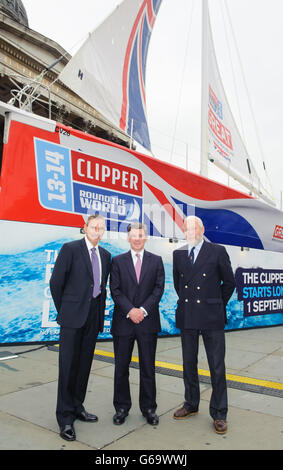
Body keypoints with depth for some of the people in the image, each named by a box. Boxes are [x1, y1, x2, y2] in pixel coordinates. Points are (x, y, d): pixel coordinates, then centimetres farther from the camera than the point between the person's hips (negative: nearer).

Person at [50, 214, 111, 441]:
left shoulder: (105, 255, 10)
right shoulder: (70, 249, -6)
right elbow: (56, 282, -5)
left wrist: (100, 310, 11)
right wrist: (63, 310, 0)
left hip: (94, 318, 5)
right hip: (73, 316, -5)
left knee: (85, 365, 14)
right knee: (68, 365, 1)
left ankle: (77, 407, 30)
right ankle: (65, 418, 14)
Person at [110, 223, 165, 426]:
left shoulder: (156, 261, 6)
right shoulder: (118, 261, 5)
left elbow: (159, 288, -1)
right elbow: (115, 290, -2)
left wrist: (144, 309, -13)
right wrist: (130, 310, -13)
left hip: (148, 321, 0)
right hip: (123, 321, 0)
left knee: (148, 367, 10)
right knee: (121, 368, 9)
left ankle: (149, 408, 25)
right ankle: (122, 407, 26)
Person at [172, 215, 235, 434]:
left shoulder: (217, 251, -5)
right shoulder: (178, 254, 7)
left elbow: (229, 282, 3)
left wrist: (218, 305, 6)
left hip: (211, 317, -4)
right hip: (187, 317, 4)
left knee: (217, 366, 4)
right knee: (189, 364, 16)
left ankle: (219, 414, 21)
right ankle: (191, 405, 35)